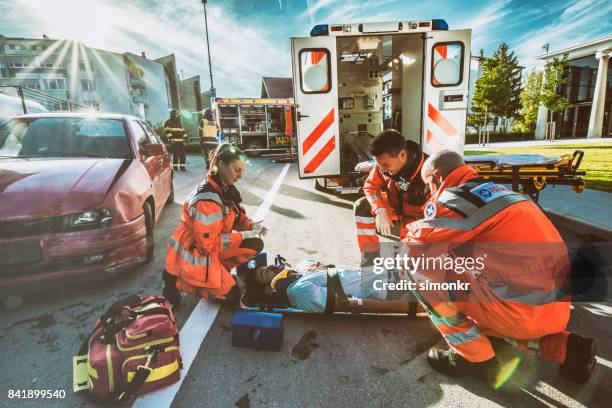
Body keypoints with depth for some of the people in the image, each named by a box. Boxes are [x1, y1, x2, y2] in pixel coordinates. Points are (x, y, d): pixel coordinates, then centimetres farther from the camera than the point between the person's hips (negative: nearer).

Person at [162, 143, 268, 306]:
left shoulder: (226, 189, -1)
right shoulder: (207, 199, -29)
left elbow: (238, 217, 10)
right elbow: (208, 242, -27)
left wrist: (251, 226, -12)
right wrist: (243, 235, -21)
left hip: (212, 246, 9)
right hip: (192, 255, -8)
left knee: (255, 245, -2)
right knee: (231, 295, -2)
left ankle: (215, 270, 6)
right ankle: (177, 280, 5)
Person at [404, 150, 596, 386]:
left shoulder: (453, 198, -14)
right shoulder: (497, 190, 13)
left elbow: (417, 246, -15)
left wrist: (413, 229, 7)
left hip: (524, 313, -9)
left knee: (421, 267, -9)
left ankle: (476, 358, 0)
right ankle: (565, 348, 18)